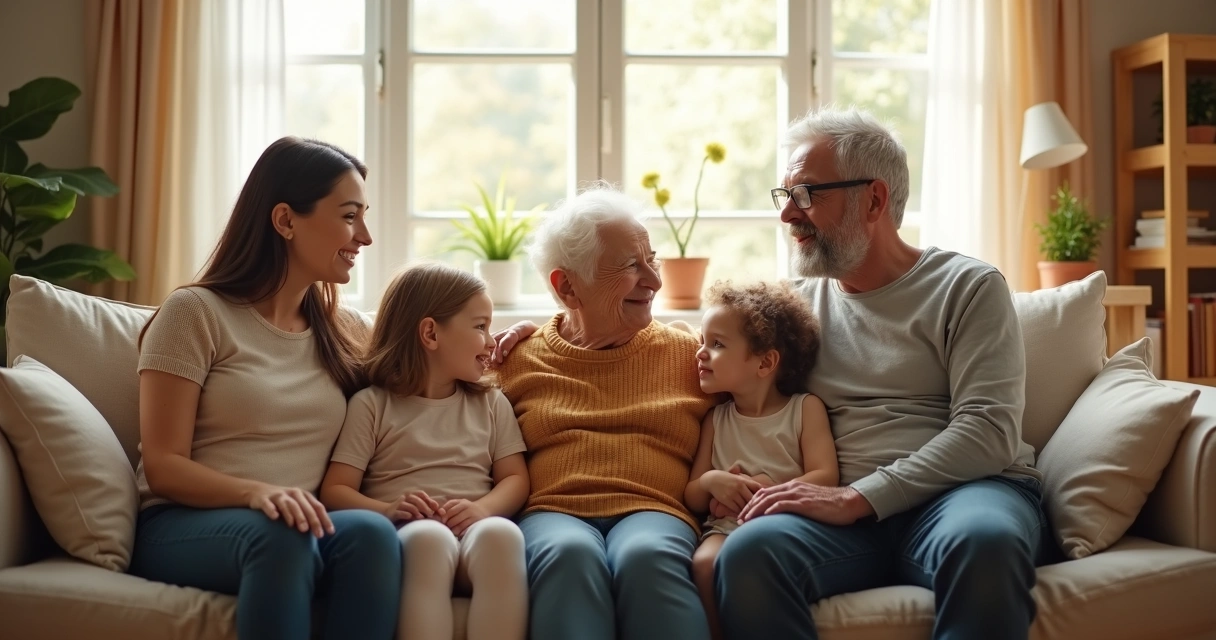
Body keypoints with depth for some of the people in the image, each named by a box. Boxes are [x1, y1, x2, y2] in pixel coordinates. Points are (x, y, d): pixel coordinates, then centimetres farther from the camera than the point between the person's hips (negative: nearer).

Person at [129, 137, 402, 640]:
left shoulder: (346, 332, 15)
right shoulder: (195, 313, -2)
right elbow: (162, 467, -7)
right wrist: (255, 492, -26)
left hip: (300, 528, 4)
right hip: (184, 527, -4)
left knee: (371, 532, -31)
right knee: (278, 534, -38)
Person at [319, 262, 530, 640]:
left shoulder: (492, 404, 21)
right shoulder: (370, 405, 10)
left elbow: (515, 478, 12)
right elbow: (335, 490, 4)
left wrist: (482, 509, -11)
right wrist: (387, 511, -16)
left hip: (475, 532, 3)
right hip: (406, 536, -2)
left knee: (501, 533, -35)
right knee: (429, 537, -39)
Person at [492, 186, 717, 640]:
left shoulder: (689, 355, 16)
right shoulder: (518, 359, 14)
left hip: (653, 511, 1)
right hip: (552, 512, 0)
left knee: (646, 557, -35)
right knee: (570, 555, -36)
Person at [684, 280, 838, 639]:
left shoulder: (805, 409, 6)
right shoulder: (715, 420, 16)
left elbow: (825, 477, -5)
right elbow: (692, 499, 16)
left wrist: (767, 492, -16)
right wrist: (711, 481, -7)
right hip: (726, 527, 3)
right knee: (706, 563, -31)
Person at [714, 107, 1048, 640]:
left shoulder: (969, 288, 4)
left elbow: (989, 428, -8)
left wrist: (858, 496, -18)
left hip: (965, 487, -2)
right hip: (846, 507, 3)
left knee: (985, 542, -39)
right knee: (749, 552, -30)